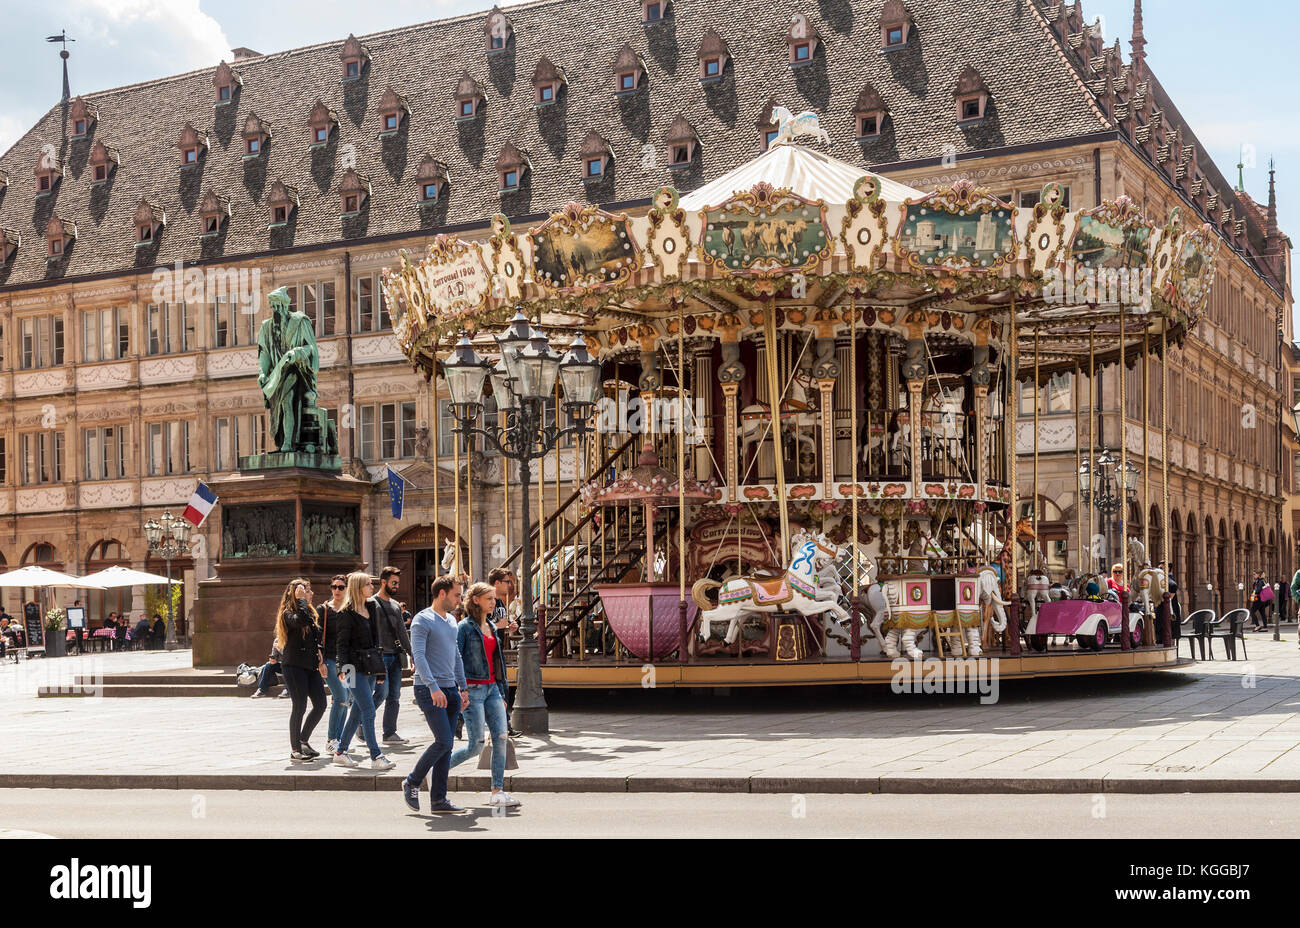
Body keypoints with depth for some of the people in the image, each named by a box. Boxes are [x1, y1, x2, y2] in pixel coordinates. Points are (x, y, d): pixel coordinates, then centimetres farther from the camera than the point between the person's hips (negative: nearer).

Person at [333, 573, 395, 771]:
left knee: (358, 711, 11)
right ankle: (376, 757, -9)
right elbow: (342, 643, -12)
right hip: (356, 665, -8)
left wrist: (379, 664, 19)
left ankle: (340, 752, 21)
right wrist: (343, 668, -21)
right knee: (369, 711, -10)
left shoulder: (371, 607, 12)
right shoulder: (347, 613, -10)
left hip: (370, 666, 8)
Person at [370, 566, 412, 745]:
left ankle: (390, 733, 8)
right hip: (380, 656, -7)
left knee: (394, 696, 4)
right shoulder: (372, 603, -5)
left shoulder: (396, 605, 18)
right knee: (382, 692, -14)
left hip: (395, 656, 7)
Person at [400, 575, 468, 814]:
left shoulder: (451, 622, 17)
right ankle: (412, 782, 5)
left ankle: (438, 800, 8)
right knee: (443, 742, -14)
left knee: (446, 747, 5)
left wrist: (463, 688, 19)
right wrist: (434, 687, -26)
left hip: (450, 689, 8)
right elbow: (418, 656, -18)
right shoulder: (422, 621, -8)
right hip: (429, 690, -8)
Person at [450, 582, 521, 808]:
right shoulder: (465, 627, -7)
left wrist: (502, 694, 19)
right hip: (473, 688, -7)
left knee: (501, 737, -4)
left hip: (492, 687, 7)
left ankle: (497, 792, 0)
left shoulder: (491, 626, 15)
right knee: (476, 745, -7)